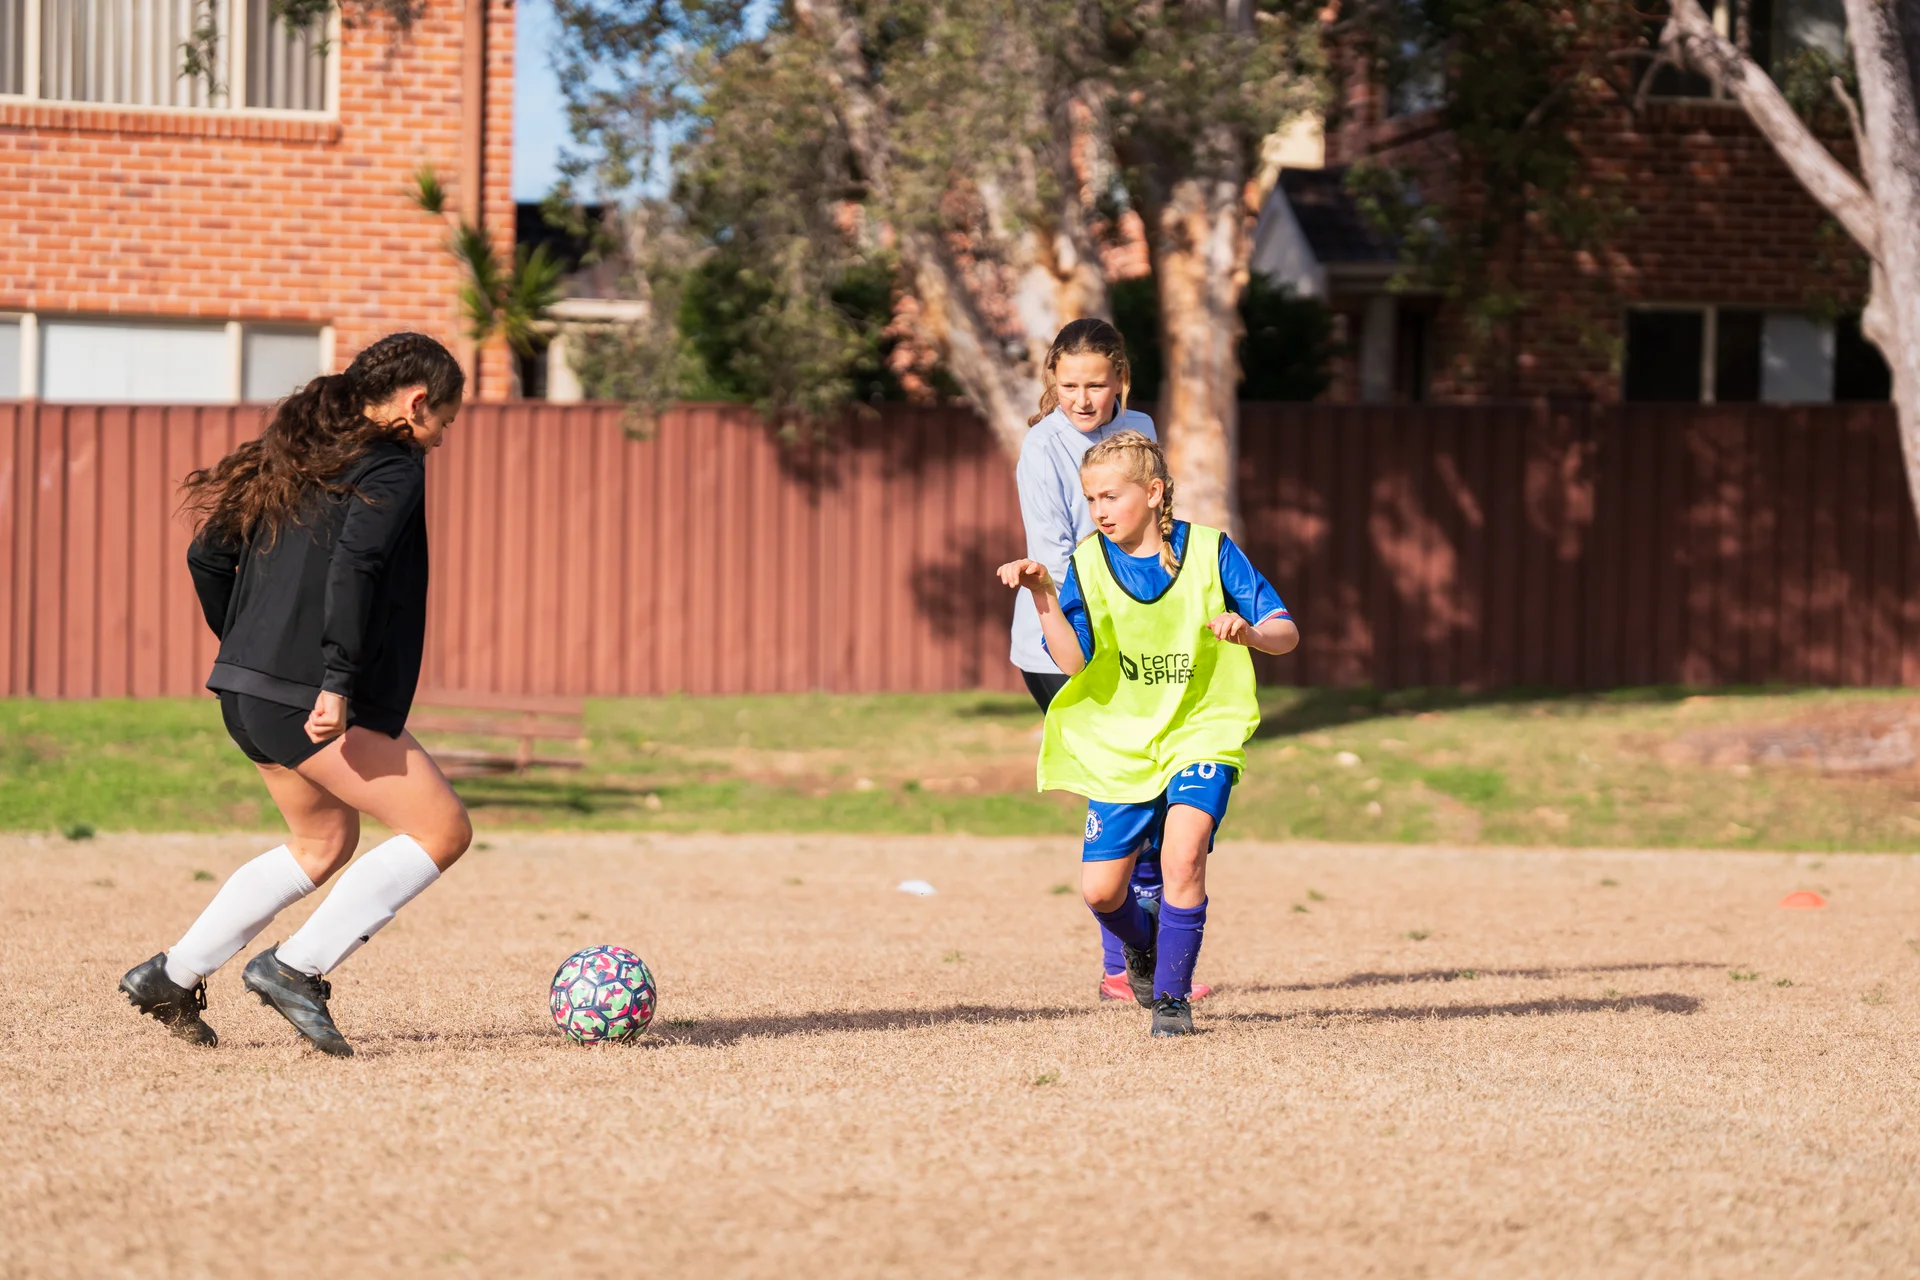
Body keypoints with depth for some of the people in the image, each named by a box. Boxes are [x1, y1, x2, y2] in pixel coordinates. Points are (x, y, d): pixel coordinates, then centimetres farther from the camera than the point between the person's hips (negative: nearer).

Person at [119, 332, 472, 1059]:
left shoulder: (293, 456, 18)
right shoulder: (393, 465, -7)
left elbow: (208, 555, 19)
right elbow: (355, 562, -23)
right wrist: (339, 682, -25)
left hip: (246, 693, 9)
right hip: (316, 700, -9)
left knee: (323, 842, 25)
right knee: (441, 829, -1)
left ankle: (173, 976, 23)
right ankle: (298, 967, -6)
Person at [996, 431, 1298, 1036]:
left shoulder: (1209, 552, -8)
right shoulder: (1088, 564, -5)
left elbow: (1286, 633, -8)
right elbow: (1072, 660, -18)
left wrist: (1249, 632, -30)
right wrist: (1042, 595, -31)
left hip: (1202, 731, -2)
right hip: (1119, 745, 2)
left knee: (1182, 853, -25)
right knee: (1101, 891, 0)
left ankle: (1172, 994, -7)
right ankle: (1142, 947, 35)